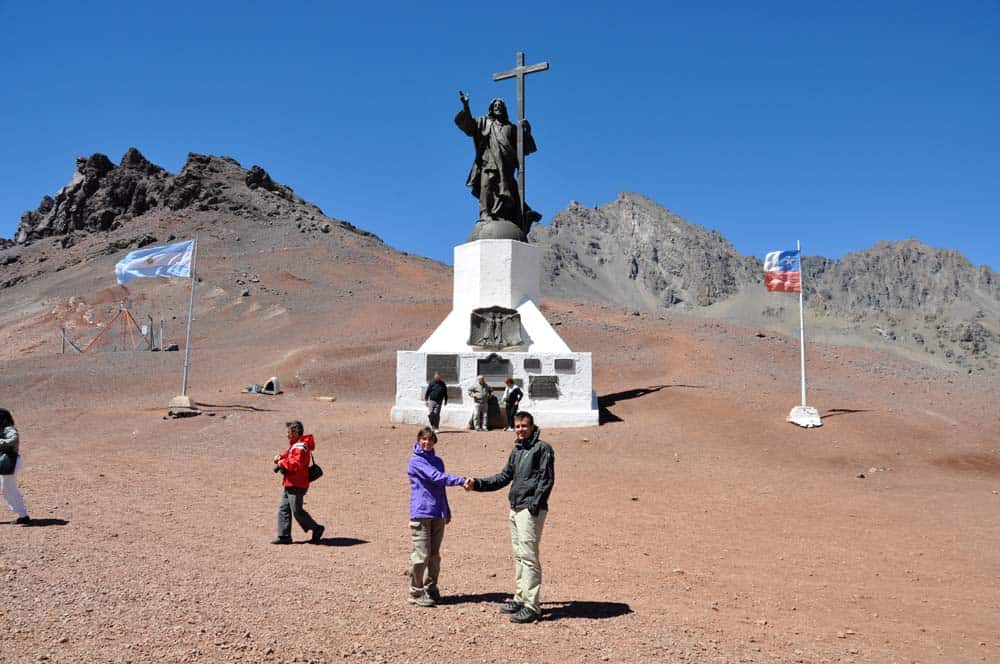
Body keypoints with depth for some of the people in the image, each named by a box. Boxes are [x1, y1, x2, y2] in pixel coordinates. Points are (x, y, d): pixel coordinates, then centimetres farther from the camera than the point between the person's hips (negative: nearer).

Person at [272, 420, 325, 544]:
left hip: (297, 485, -10)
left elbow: (297, 463, -30)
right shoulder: (294, 445, 17)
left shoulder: (301, 447, -18)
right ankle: (284, 536, 13)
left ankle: (316, 529, 7)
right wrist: (280, 457, 0)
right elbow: (287, 454, 22)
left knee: (297, 511, -6)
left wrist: (282, 463, -18)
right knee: (283, 509, 9)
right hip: (289, 484, 10)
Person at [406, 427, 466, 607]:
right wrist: (462, 480, -26)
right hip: (421, 513, -7)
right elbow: (437, 477, -20)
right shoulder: (416, 461, -8)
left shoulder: (438, 461, 16)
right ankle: (416, 593, 6)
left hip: (438, 514, 7)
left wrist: (447, 511, 22)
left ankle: (431, 589, 21)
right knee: (421, 555, -6)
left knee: (434, 555, 11)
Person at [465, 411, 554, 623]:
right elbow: (504, 477, 20)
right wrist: (477, 483, 11)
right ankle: (520, 599, 25)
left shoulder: (542, 448, -6)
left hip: (531, 510, -9)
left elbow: (546, 479, -12)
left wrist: (534, 505, -18)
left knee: (528, 556, -10)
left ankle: (532, 606, -7)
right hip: (515, 510, 9)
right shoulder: (516, 451, 18)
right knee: (518, 555, 15)